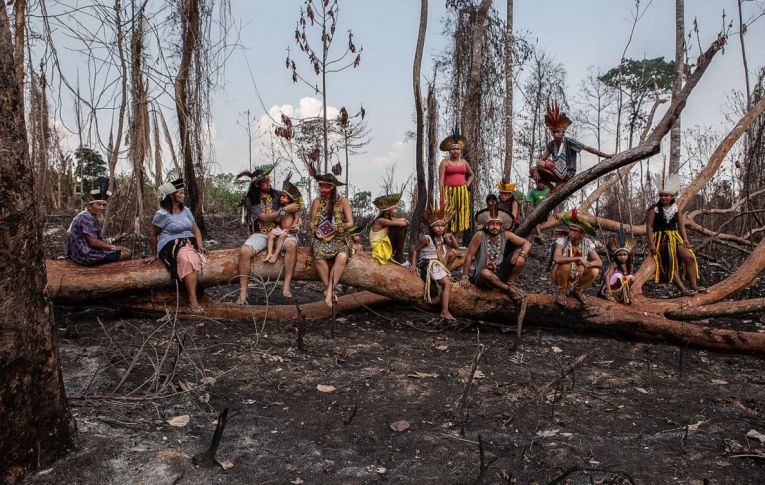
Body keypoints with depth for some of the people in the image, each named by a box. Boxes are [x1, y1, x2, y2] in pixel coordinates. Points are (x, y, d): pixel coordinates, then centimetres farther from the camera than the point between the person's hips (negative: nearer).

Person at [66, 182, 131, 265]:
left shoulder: (91, 217, 15)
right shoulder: (86, 218, -16)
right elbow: (93, 242, -23)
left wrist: (114, 240, 12)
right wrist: (114, 247, -17)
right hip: (86, 256, -11)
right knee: (127, 254, -12)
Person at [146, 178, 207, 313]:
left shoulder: (186, 210, 14)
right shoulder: (162, 214, -4)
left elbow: (196, 230, 15)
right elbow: (153, 235, 5)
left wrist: (200, 246, -1)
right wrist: (154, 255, 12)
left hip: (189, 242, 5)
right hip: (170, 245, -5)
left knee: (192, 260, -32)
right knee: (189, 260, -36)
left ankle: (192, 300, -34)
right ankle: (193, 300, -38)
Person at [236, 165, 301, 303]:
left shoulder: (276, 194, 4)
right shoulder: (250, 201, -2)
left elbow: (293, 212, 10)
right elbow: (264, 218, -13)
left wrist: (295, 225, -11)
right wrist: (285, 210, -18)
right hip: (260, 234, -1)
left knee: (291, 244, -33)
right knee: (244, 251, -30)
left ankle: (286, 286, -31)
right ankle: (243, 292, -23)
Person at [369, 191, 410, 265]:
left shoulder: (389, 218, 6)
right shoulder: (381, 220, -21)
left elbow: (404, 222, 7)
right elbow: (401, 223, -28)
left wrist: (403, 221, -15)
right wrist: (403, 221, -5)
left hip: (385, 244, 9)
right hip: (379, 247, -9)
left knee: (403, 228, 4)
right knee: (400, 228, -18)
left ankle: (399, 254, 4)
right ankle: (398, 257, -11)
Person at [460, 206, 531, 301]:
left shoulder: (505, 235, -6)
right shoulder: (480, 235, -16)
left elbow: (527, 243, -5)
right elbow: (469, 256, -12)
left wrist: (522, 255, -26)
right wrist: (465, 277, -13)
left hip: (500, 273, 3)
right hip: (483, 277, -3)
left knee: (520, 252, -11)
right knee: (485, 273, -40)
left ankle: (510, 282, -4)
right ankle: (509, 289, -14)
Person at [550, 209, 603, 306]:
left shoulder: (587, 244, -10)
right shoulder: (562, 241, -21)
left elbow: (599, 262, -14)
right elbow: (556, 259, -39)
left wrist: (584, 265, -32)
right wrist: (578, 258, -37)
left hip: (576, 278, 4)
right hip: (559, 276, -3)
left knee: (594, 271, -20)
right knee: (566, 265, -34)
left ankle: (578, 290, 7)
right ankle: (561, 293, -9)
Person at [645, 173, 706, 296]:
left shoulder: (676, 209, 10)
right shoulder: (654, 210, -4)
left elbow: (681, 225, 10)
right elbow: (649, 227, -8)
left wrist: (685, 239, -3)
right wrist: (651, 244, -16)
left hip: (675, 237, 5)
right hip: (661, 239, -5)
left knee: (690, 257, -14)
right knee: (671, 263, -16)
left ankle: (694, 286, -12)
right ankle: (682, 289, -19)